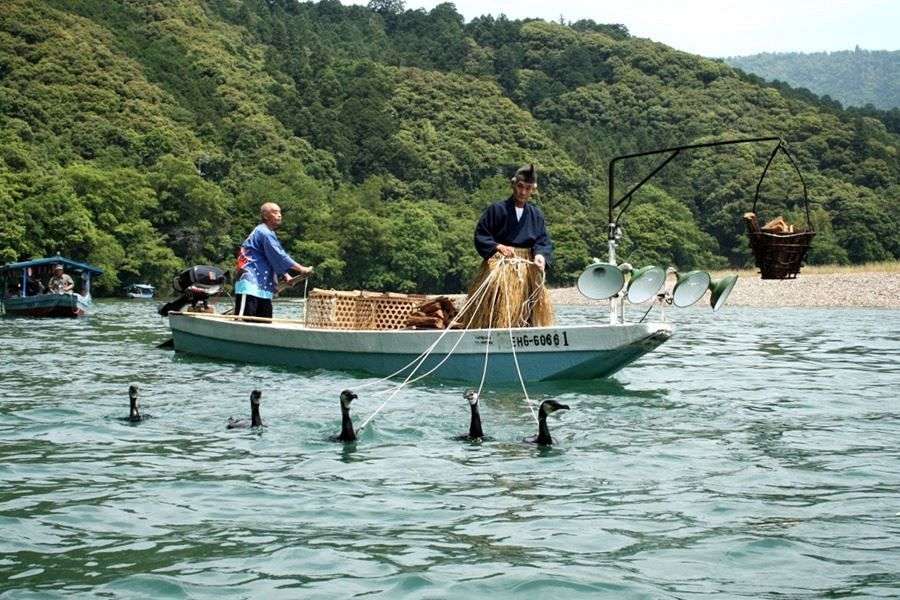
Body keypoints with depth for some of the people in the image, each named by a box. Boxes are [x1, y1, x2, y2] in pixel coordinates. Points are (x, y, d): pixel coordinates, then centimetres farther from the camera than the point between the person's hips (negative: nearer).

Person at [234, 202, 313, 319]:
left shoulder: (269, 233, 23)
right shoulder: (264, 232, -9)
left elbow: (276, 258, 24)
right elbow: (278, 256, -16)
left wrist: (286, 275, 10)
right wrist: (301, 269, -16)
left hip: (263, 287, 11)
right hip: (250, 284, -11)